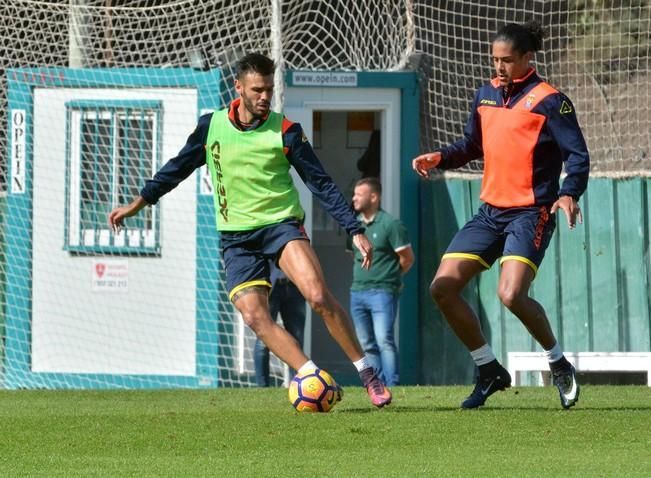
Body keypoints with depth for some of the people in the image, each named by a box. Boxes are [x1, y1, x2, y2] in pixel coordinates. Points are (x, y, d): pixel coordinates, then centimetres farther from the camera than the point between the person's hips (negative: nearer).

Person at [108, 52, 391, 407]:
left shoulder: (285, 132, -5)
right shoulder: (211, 126, 3)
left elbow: (321, 184, -2)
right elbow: (178, 168, 16)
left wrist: (355, 230, -7)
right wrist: (137, 203, 14)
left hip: (281, 224, -3)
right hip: (236, 238, 3)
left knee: (319, 296, -23)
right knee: (255, 317, -16)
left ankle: (368, 374, -15)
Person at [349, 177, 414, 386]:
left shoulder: (390, 224, -9)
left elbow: (407, 258, -5)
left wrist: (389, 276, 6)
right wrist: (364, 275, 14)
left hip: (382, 292, -7)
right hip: (357, 291, 7)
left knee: (384, 340, -16)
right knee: (367, 345, 7)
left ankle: (392, 386, -17)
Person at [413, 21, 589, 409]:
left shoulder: (549, 101, -8)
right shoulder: (486, 96, 11)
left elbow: (578, 156, -11)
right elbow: (472, 145, 23)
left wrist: (569, 193, -28)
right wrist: (440, 158, 4)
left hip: (531, 213, -7)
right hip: (491, 212, 7)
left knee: (511, 294, -25)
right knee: (443, 287, -2)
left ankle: (560, 366, -1)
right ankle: (490, 371, 11)